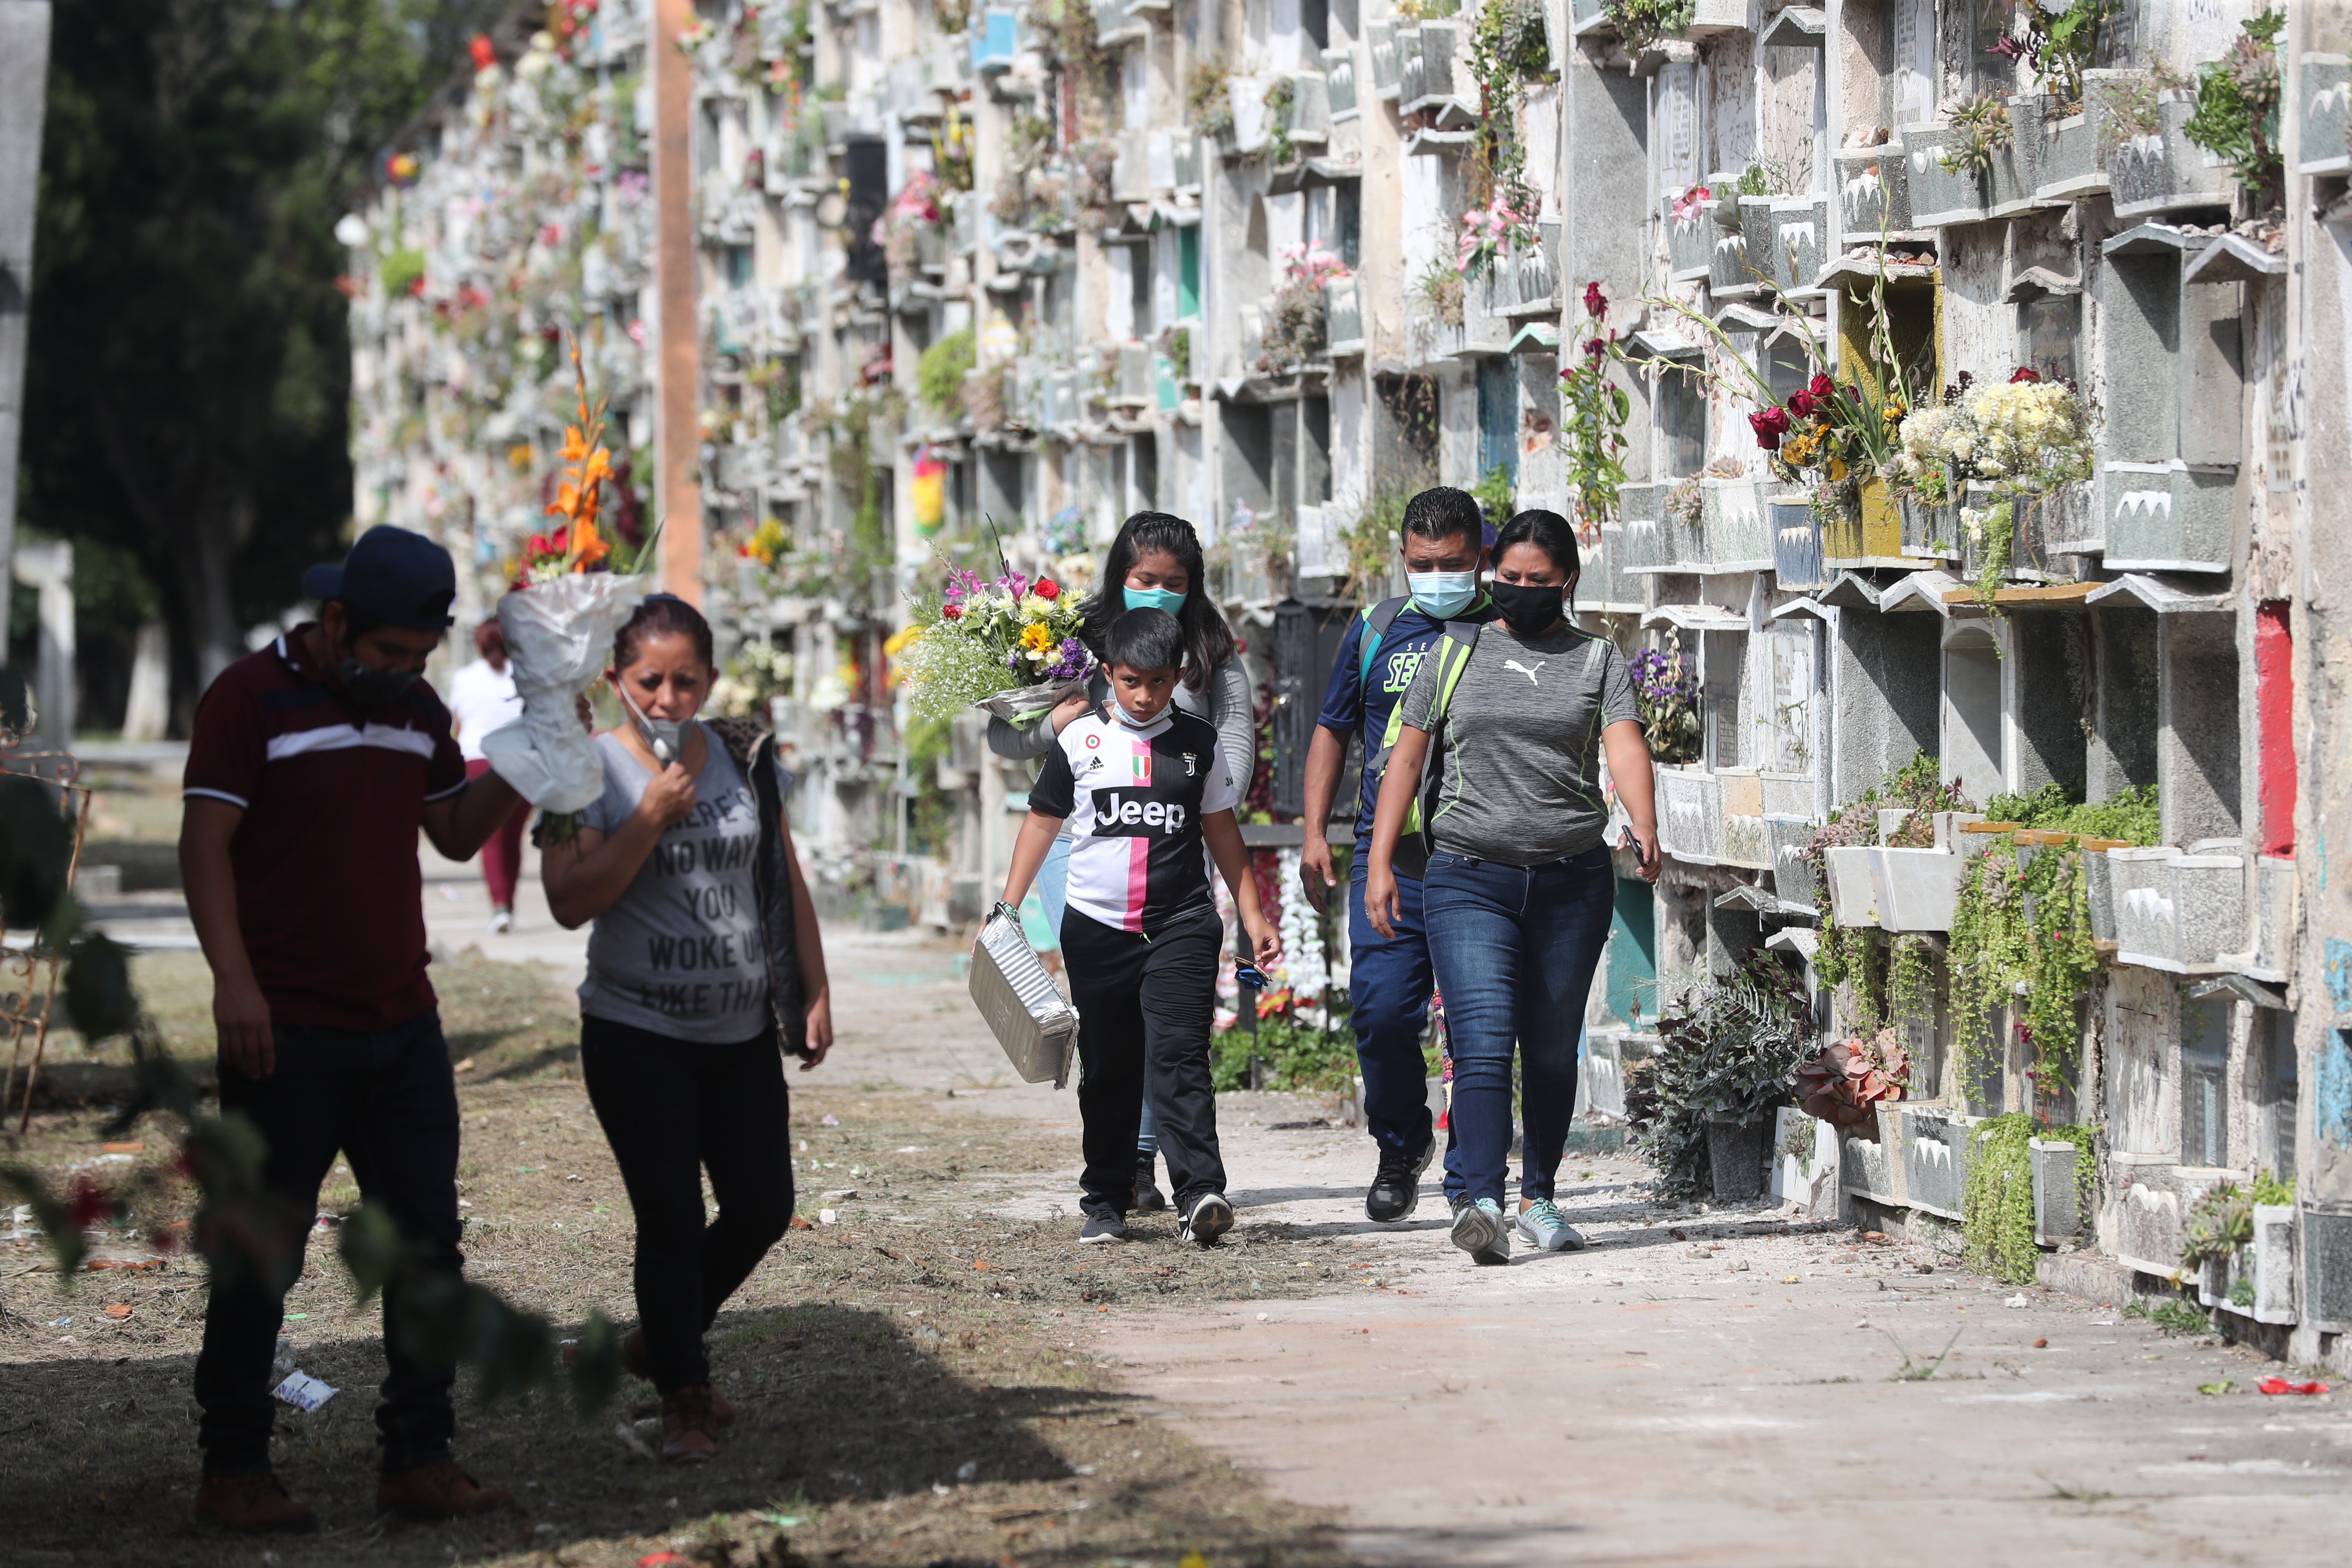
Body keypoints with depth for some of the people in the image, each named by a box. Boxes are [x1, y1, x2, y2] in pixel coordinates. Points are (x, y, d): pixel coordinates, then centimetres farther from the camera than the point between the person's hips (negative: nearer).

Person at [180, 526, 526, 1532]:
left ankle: (418, 1460, 10)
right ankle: (233, 1470, 9)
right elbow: (205, 842, -12)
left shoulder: (417, 710, 13)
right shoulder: (253, 697, -7)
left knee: (427, 1243, 4)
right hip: (288, 1034, -6)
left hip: (403, 1029, 6)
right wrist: (235, 980, -21)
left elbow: (456, 833, 19)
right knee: (263, 1255, 0)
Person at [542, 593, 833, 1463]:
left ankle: (660, 1341, 28)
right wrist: (652, 818, -20)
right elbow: (571, 901, -15)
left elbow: (786, 881, 13)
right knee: (672, 1219, -5)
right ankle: (683, 1399, 7)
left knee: (763, 1209, 6)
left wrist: (814, 992, 10)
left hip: (742, 1033, 4)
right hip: (637, 1034, -4)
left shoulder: (743, 757, 6)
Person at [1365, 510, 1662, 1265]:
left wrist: (1645, 824, -29)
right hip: (1468, 880, -1)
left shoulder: (1599, 660, 8)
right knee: (1482, 1041, -15)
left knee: (1552, 1048, 10)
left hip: (1573, 882, 1)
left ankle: (1539, 1195, 25)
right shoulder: (1454, 653, 9)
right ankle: (1482, 1202, -26)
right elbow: (1406, 757, 9)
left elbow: (1625, 744, -9)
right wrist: (1379, 864, 1)